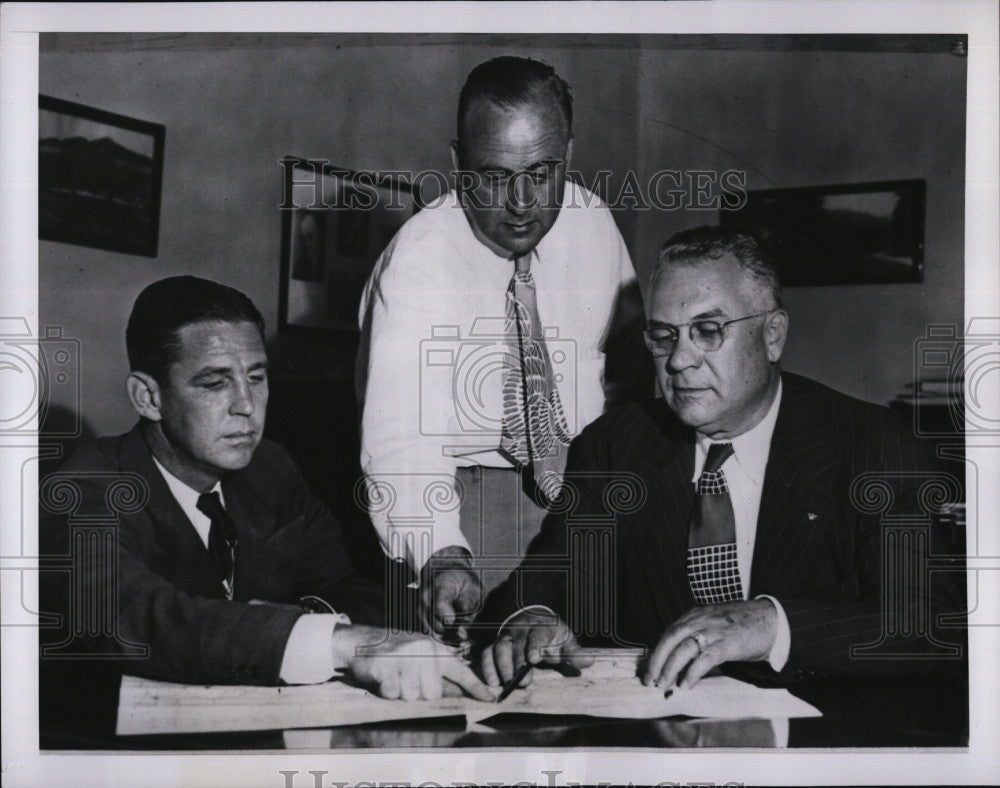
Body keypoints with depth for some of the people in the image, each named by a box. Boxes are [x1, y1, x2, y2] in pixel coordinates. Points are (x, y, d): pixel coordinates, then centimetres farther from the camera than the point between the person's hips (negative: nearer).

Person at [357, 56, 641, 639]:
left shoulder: (592, 222, -4)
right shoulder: (416, 263, -21)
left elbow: (630, 350, 14)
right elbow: (402, 439, -34)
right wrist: (441, 558, -51)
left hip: (582, 477, 4)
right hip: (457, 487, -3)